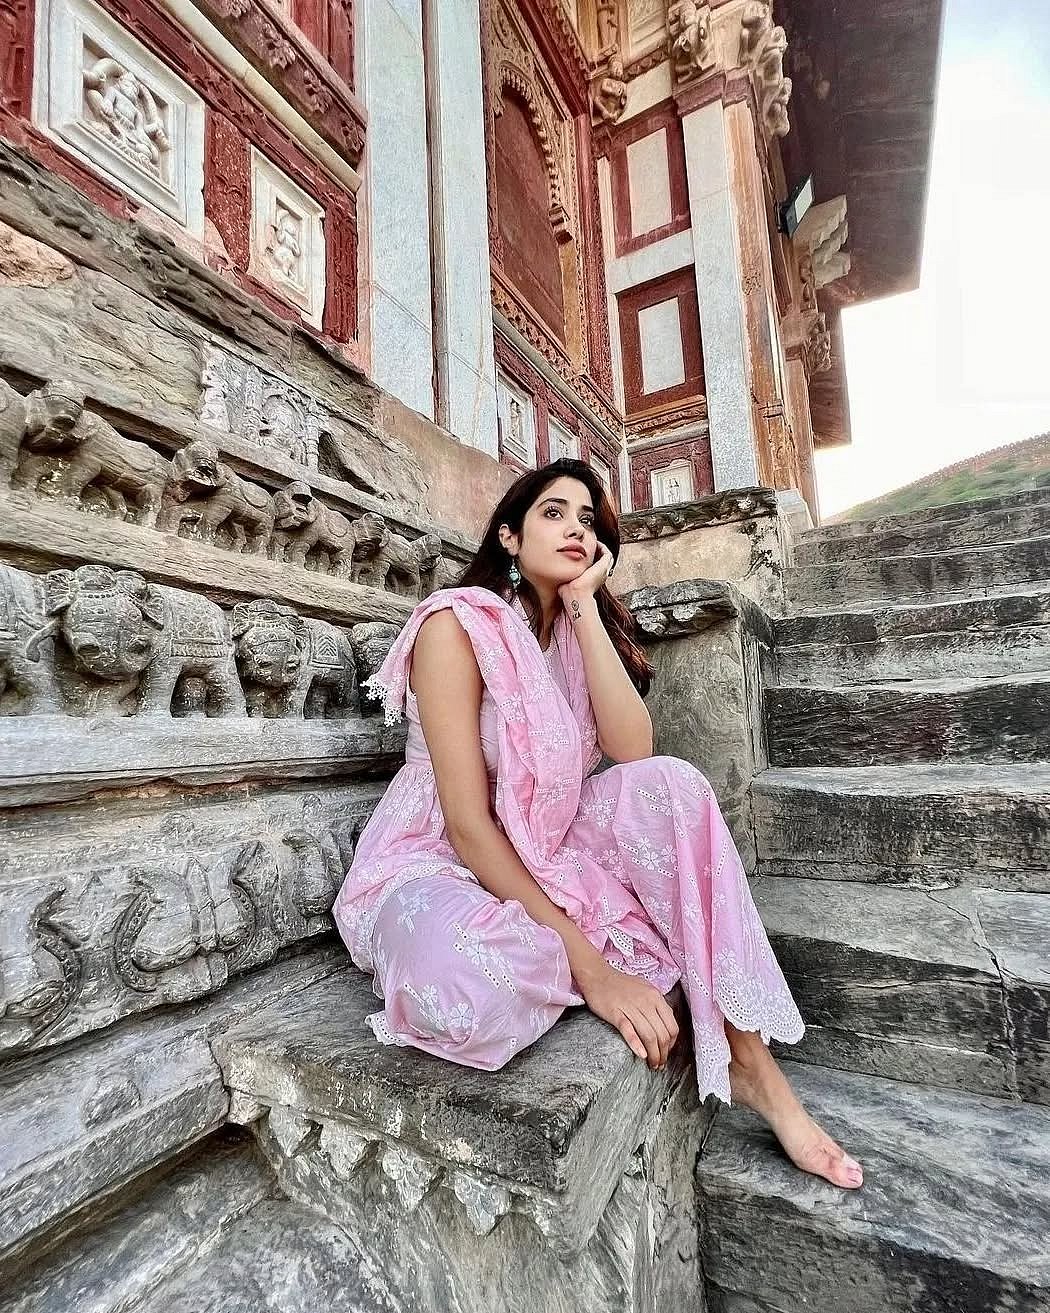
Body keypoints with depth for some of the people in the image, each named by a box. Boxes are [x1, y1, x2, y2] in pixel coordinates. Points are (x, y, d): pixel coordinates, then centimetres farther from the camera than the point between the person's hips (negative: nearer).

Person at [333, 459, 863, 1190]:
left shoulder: (577, 630, 6)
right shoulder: (459, 622, -15)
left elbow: (634, 752, -13)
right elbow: (468, 825, -21)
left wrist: (584, 606, -14)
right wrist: (587, 961, -25)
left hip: (538, 855, 6)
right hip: (434, 865, -5)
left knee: (670, 785, -20)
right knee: (473, 993, -40)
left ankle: (750, 1062, -9)